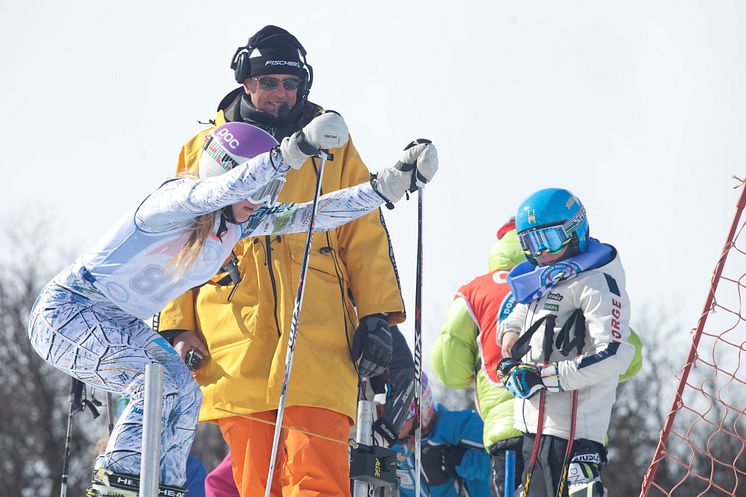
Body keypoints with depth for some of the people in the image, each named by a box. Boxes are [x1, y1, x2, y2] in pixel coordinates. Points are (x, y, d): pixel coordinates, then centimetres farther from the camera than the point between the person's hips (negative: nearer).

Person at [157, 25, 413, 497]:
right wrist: (178, 328, 6)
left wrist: (377, 316, 1)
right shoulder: (201, 152, 17)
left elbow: (366, 237, 12)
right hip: (237, 342, 1)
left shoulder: (332, 147, 16)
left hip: (317, 336, -1)